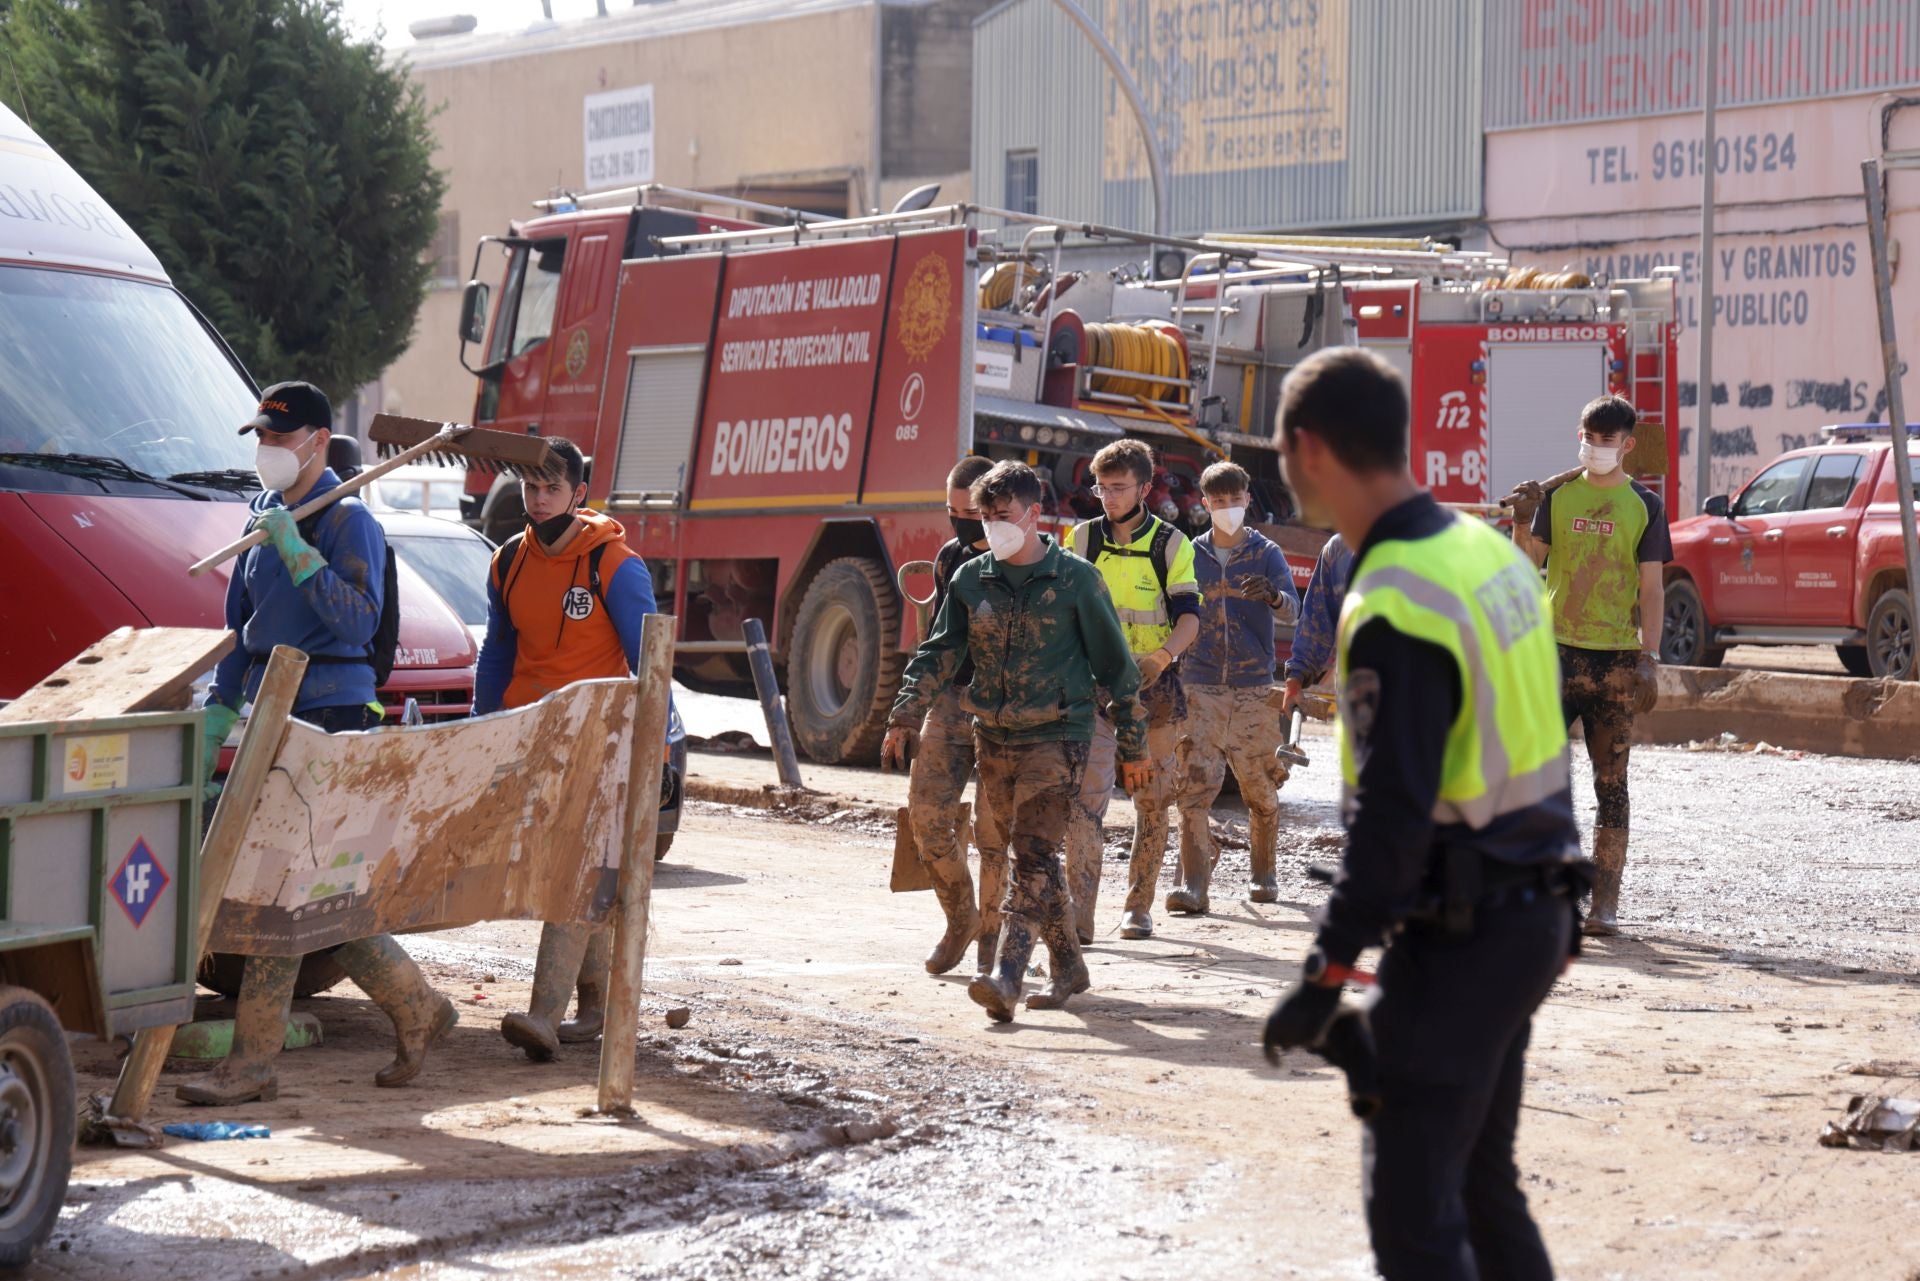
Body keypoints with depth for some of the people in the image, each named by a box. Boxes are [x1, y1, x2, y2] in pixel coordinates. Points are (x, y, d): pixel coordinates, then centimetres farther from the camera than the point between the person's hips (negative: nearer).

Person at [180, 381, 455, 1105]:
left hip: (330, 718, -9)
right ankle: (417, 1010, 20)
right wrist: (217, 718, 19)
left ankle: (253, 1061, -8)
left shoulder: (348, 521, -7)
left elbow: (360, 619, -20)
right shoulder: (265, 517, 18)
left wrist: (297, 551, -22)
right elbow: (239, 627, 23)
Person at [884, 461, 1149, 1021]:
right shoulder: (971, 579, 7)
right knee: (1000, 850, 11)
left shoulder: (1075, 579, -4)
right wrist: (904, 718, -7)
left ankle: (1006, 975, -26)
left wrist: (1133, 746, 3)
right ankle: (1069, 966, 26)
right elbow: (937, 653, 7)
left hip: (1056, 737, -5)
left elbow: (1115, 664, 1)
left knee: (1034, 854, -16)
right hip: (992, 738, 6)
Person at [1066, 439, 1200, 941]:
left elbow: (1188, 618, -2)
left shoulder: (1171, 544, 2)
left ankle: (1138, 907, 19)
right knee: (1087, 795, -14)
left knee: (1153, 801, 7)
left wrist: (1159, 658, -22)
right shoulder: (1083, 538, 6)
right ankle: (1079, 913, -19)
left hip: (1154, 687, 0)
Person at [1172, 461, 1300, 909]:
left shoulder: (1266, 553, 4)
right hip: (1200, 687, 1)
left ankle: (1263, 875, 21)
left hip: (1253, 687, -1)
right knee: (1194, 786, -10)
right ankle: (1193, 884, -14)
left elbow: (1292, 610, -10)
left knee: (1260, 787, 5)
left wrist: (1272, 596, -32)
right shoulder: (1191, 555, 11)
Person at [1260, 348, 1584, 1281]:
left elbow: (1392, 812, -24)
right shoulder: (1490, 551, 8)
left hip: (1458, 939, -10)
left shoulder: (1396, 608, -21)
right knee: (1481, 1187, 19)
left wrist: (1326, 973, -19)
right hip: (1533, 916, 10)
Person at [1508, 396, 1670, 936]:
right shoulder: (1557, 495, 9)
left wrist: (1648, 658, -9)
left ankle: (1605, 901, 1)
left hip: (1615, 659, -2)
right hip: (1557, 652, 2)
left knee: (1611, 784, 0)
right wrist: (1522, 523, -14)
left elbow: (1652, 588, 0)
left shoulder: (1644, 505, 3)